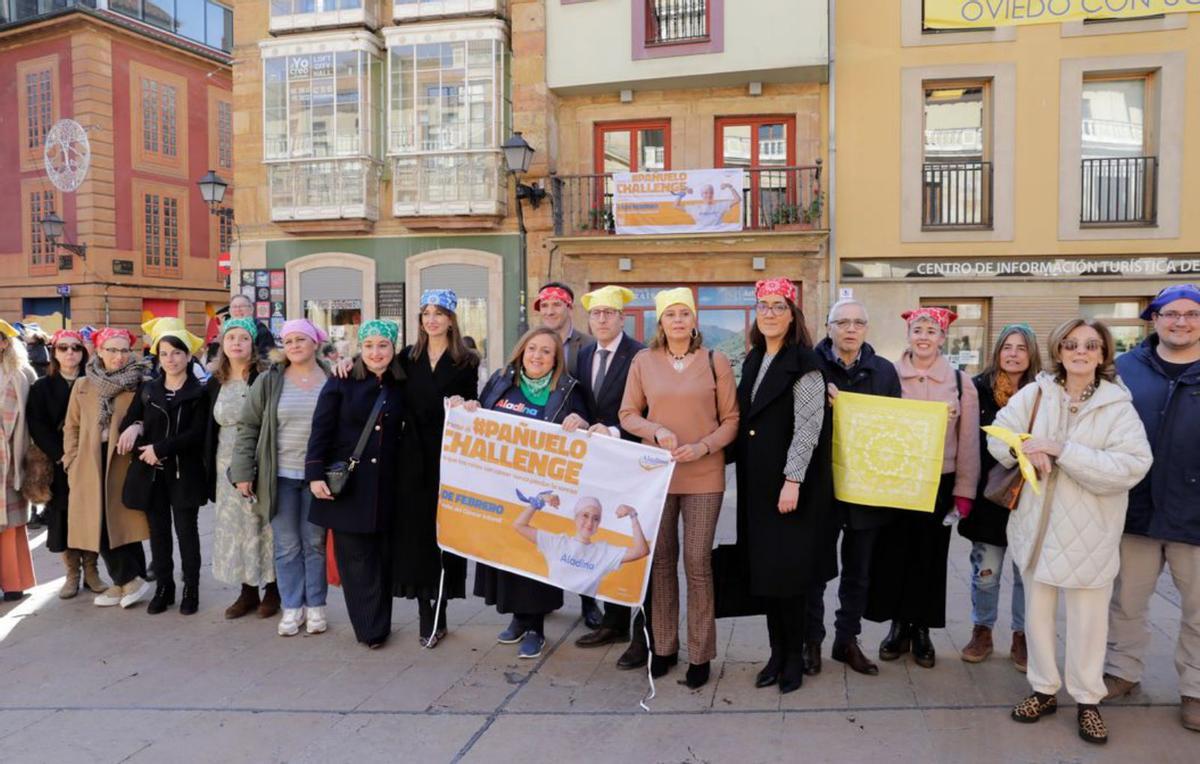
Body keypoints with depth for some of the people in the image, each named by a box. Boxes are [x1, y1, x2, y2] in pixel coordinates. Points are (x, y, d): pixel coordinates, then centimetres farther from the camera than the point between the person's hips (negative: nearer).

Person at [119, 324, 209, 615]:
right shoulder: (147, 389, 10)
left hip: (184, 473, -4)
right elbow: (127, 422, 8)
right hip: (151, 473, 4)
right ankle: (163, 588, 20)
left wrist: (160, 448, -17)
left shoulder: (199, 393, -4)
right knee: (158, 531, 10)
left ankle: (191, 589, 13)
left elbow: (196, 434, -11)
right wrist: (135, 428, -15)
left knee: (186, 531, 3)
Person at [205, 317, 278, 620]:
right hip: (227, 466, 5)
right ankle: (248, 591, 21)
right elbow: (210, 429, 13)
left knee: (264, 524, 2)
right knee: (234, 527, 9)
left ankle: (272, 589, 15)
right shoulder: (215, 383, 8)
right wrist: (210, 468, 10)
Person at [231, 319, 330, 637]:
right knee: (286, 545, 7)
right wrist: (243, 471, -3)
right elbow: (248, 427, 3)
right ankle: (292, 607, 19)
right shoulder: (269, 381, 0)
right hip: (280, 476, 1)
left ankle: (315, 606, 21)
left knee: (315, 543, 10)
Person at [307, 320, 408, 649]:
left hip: (386, 487, 3)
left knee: (383, 557, 7)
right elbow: (321, 429, -5)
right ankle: (370, 627, 12)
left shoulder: (400, 387, 7)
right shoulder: (342, 382, -3)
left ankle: (377, 626, 20)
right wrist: (316, 474, -12)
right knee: (355, 557, 1)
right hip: (347, 483, -3)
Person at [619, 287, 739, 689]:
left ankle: (700, 654, 14)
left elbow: (731, 419, 2)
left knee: (697, 564, 1)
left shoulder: (715, 361, 1)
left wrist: (703, 446, -14)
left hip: (704, 476, -1)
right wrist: (657, 432, -13)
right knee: (661, 561, 10)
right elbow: (628, 414, 6)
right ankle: (663, 646, 24)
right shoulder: (643, 361, 4)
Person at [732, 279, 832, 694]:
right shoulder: (752, 361, 12)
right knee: (764, 568, 10)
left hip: (790, 483, -7)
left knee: (787, 570, -1)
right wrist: (745, 475, 13)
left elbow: (808, 426, -15)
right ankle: (777, 651, 22)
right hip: (757, 482, 7)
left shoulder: (804, 363, -9)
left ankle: (794, 656, 14)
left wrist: (792, 480, -21)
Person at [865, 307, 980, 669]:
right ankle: (898, 626, 22)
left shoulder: (960, 381, 1)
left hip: (938, 484, 0)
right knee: (892, 554, 5)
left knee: (929, 557, 8)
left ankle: (921, 630, 23)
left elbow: (969, 441, 1)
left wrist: (964, 490, -1)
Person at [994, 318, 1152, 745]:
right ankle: (1044, 690, 31)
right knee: (1037, 611, 14)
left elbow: (1132, 467, -19)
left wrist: (1061, 449, -24)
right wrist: (1031, 452, -23)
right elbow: (999, 436, -3)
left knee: (1088, 618, 8)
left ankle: (1088, 700, 27)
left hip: (1089, 530, -2)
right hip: (1037, 524, 3)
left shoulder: (1118, 406, -8)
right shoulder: (1035, 393, -1)